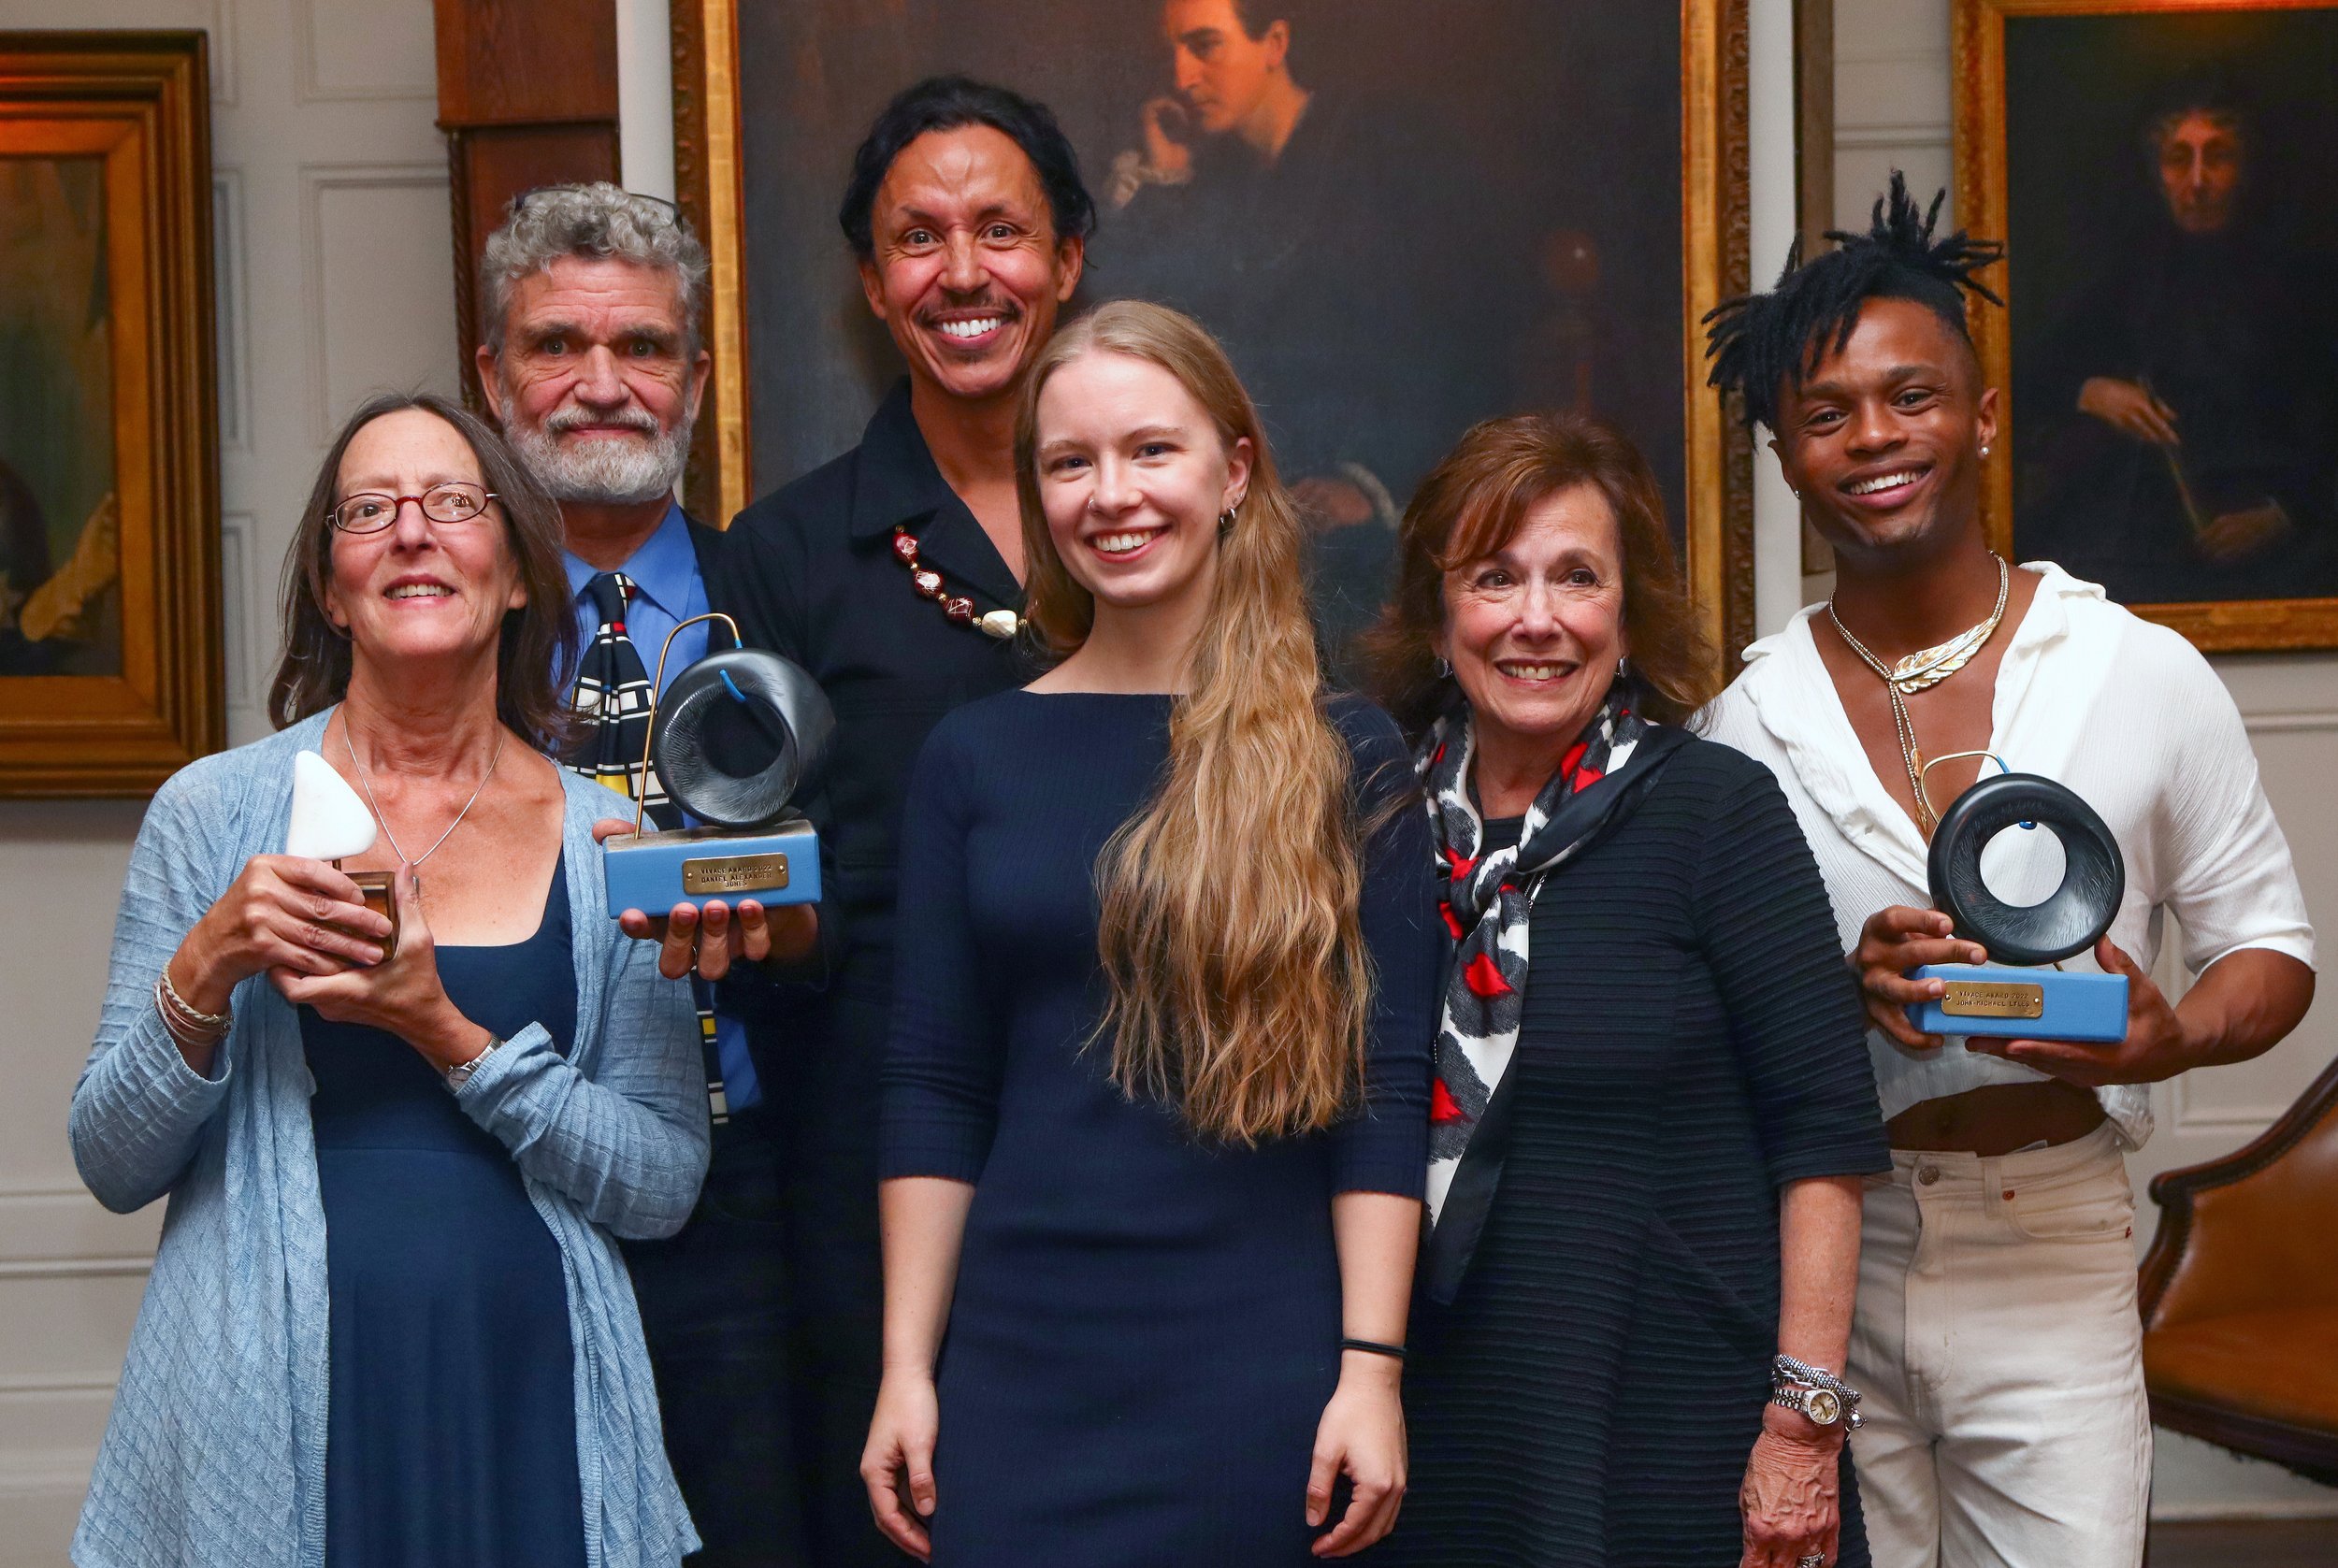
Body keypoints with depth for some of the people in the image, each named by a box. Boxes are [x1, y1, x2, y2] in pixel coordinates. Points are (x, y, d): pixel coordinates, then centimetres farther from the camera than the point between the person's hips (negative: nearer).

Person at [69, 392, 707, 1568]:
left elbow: (664, 1186, -2)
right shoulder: (216, 810, 0)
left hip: (525, 1408, 1)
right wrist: (205, 971, -14)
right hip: (269, 1420, 0)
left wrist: (446, 1031, -13)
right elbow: (112, 1164, 2)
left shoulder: (611, 842, 1)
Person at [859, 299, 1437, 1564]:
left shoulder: (1344, 758, -1)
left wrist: (1372, 1371, -8)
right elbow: (934, 1087, 5)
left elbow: (1384, 1087, -3)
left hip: (1266, 1370, -1)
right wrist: (906, 1366, 1)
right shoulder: (973, 758, 5)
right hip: (1022, 1365, 2)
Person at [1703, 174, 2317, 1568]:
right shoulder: (1752, 721, 2)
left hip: (2054, 1258, -1)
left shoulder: (2147, 677, 0)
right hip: (1819, 1258, 1)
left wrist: (2169, 1038, -15)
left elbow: (2269, 943, 6)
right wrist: (1845, 993, -15)